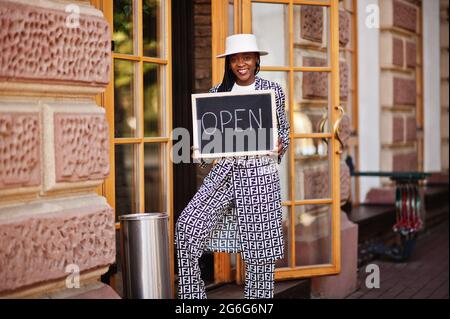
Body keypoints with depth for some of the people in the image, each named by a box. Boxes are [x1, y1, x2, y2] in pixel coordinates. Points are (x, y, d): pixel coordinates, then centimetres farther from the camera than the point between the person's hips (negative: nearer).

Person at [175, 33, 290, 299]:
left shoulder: (273, 90, 4)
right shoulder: (218, 92, 9)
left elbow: (283, 128, 13)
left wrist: (280, 145, -8)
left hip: (260, 173, -2)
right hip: (225, 171, 2)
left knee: (259, 243, 2)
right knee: (187, 225, -14)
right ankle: (191, 295, -2)